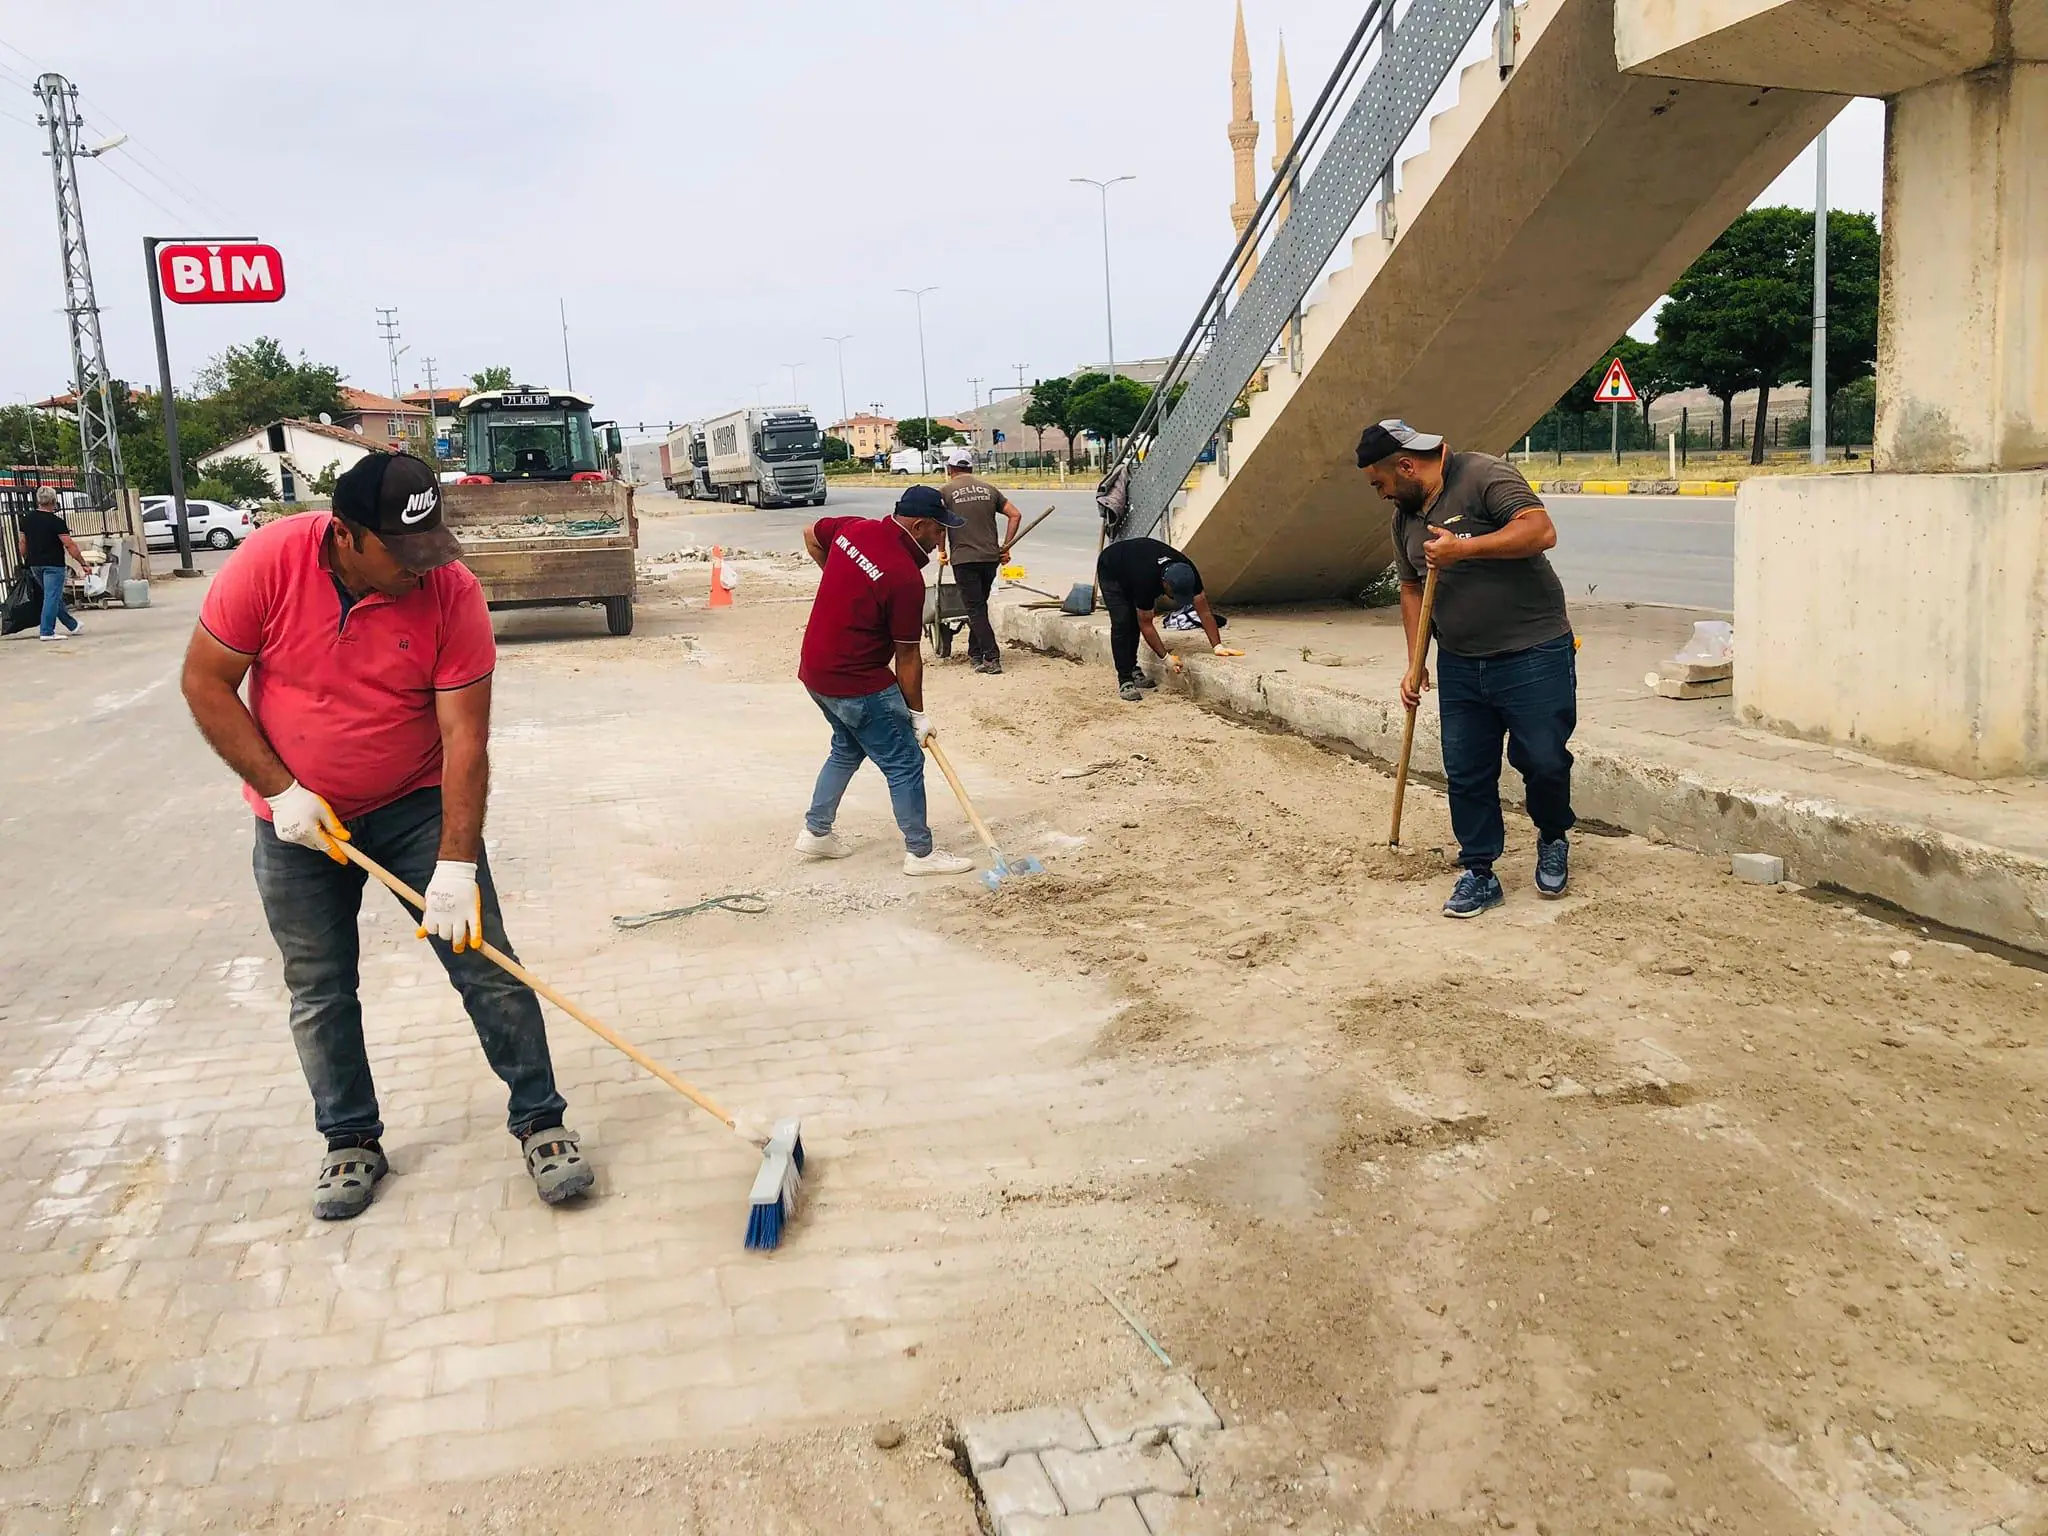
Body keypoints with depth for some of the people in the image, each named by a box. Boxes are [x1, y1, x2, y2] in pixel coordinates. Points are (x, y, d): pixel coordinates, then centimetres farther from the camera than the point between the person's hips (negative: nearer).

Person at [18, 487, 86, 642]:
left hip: (35, 564, 7)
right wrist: (82, 563, -12)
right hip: (53, 564, -7)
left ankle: (72, 625, 29)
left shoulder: (27, 518, 5)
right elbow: (69, 544, -17)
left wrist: (26, 560, 23)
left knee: (53, 595, 18)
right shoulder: (55, 521, -15)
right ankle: (47, 632, -8)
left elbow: (22, 542, 12)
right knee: (52, 596, -5)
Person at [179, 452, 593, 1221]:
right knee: (318, 991, 9)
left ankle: (540, 1121, 9)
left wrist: (457, 865, -26)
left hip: (418, 806, -1)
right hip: (299, 818, 1)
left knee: (486, 962, -4)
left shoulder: (452, 590, -21)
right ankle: (351, 1142, 26)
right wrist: (281, 790, -15)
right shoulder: (268, 563, -19)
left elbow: (465, 737, -21)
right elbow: (206, 681, -9)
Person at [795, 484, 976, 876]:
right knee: (905, 762, 4)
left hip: (815, 670, 9)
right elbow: (907, 656, -14)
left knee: (847, 749, 28)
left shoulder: (852, 529, -2)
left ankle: (815, 832, 34)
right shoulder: (906, 578, -22)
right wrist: (917, 714, -3)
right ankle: (920, 852, 13)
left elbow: (811, 535, 20)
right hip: (859, 683, -9)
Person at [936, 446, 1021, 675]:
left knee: (975, 609, -2)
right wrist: (1005, 547, 12)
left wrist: (942, 551, -2)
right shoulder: (988, 489, 12)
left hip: (964, 559, -4)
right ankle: (975, 654, 24)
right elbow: (1015, 514, 9)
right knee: (979, 606, 18)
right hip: (991, 557, 4)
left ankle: (991, 658, -10)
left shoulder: (946, 491, 0)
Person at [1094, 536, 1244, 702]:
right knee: (1122, 623, -18)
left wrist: (1218, 646, -25)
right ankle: (1125, 681, -16)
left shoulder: (1188, 572, -28)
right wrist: (1166, 657, -28)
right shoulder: (1146, 580, -43)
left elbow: (1204, 611, -20)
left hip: (1135, 560, 6)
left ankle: (1132, 670, 14)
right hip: (1110, 569, -6)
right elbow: (1146, 624, -30)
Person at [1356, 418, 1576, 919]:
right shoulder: (1405, 516, 11)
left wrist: (1463, 548, -24)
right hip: (1459, 665, 7)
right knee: (1466, 773, 6)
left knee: (1543, 760, -1)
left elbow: (1541, 530, -23)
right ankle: (1479, 874, 18)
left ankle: (1553, 840, 28)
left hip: (1532, 655, -7)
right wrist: (1415, 663, 13)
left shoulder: (1484, 476, -12)